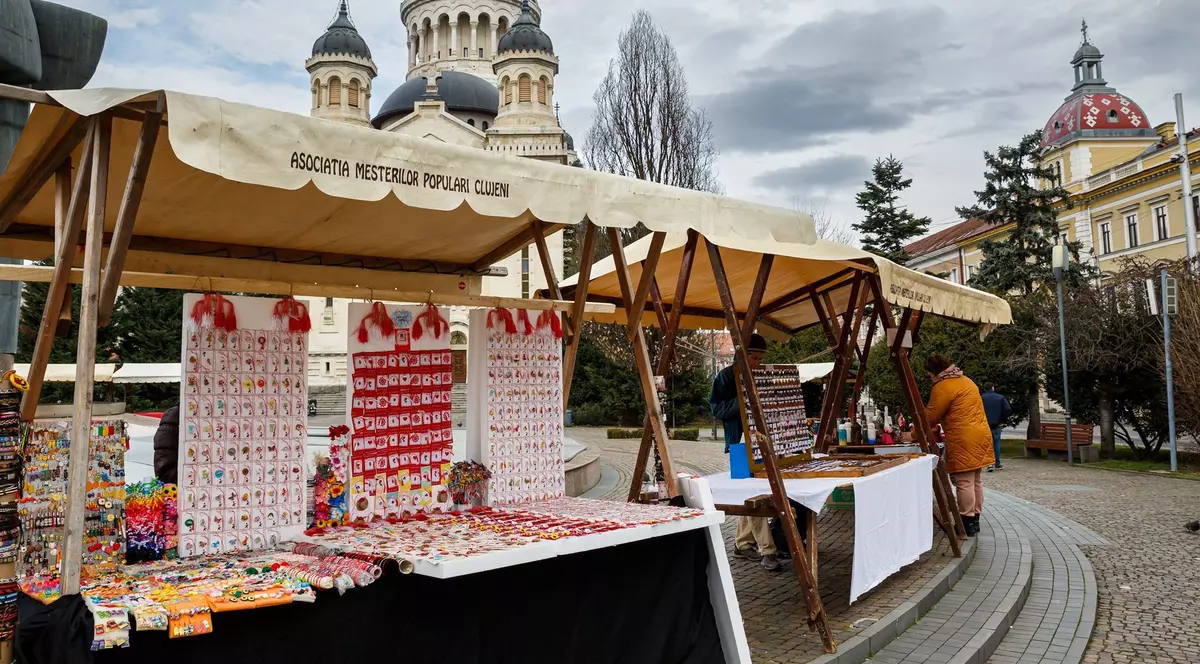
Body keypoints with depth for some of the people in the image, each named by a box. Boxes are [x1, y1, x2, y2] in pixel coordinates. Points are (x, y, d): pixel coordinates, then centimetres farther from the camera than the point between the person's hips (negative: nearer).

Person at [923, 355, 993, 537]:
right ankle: (975, 519, 20)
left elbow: (930, 417, -8)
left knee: (964, 482, -5)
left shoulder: (942, 387, -11)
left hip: (964, 440, -10)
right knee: (975, 480, 14)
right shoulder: (965, 380, 19)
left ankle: (968, 523, -1)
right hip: (980, 435, 10)